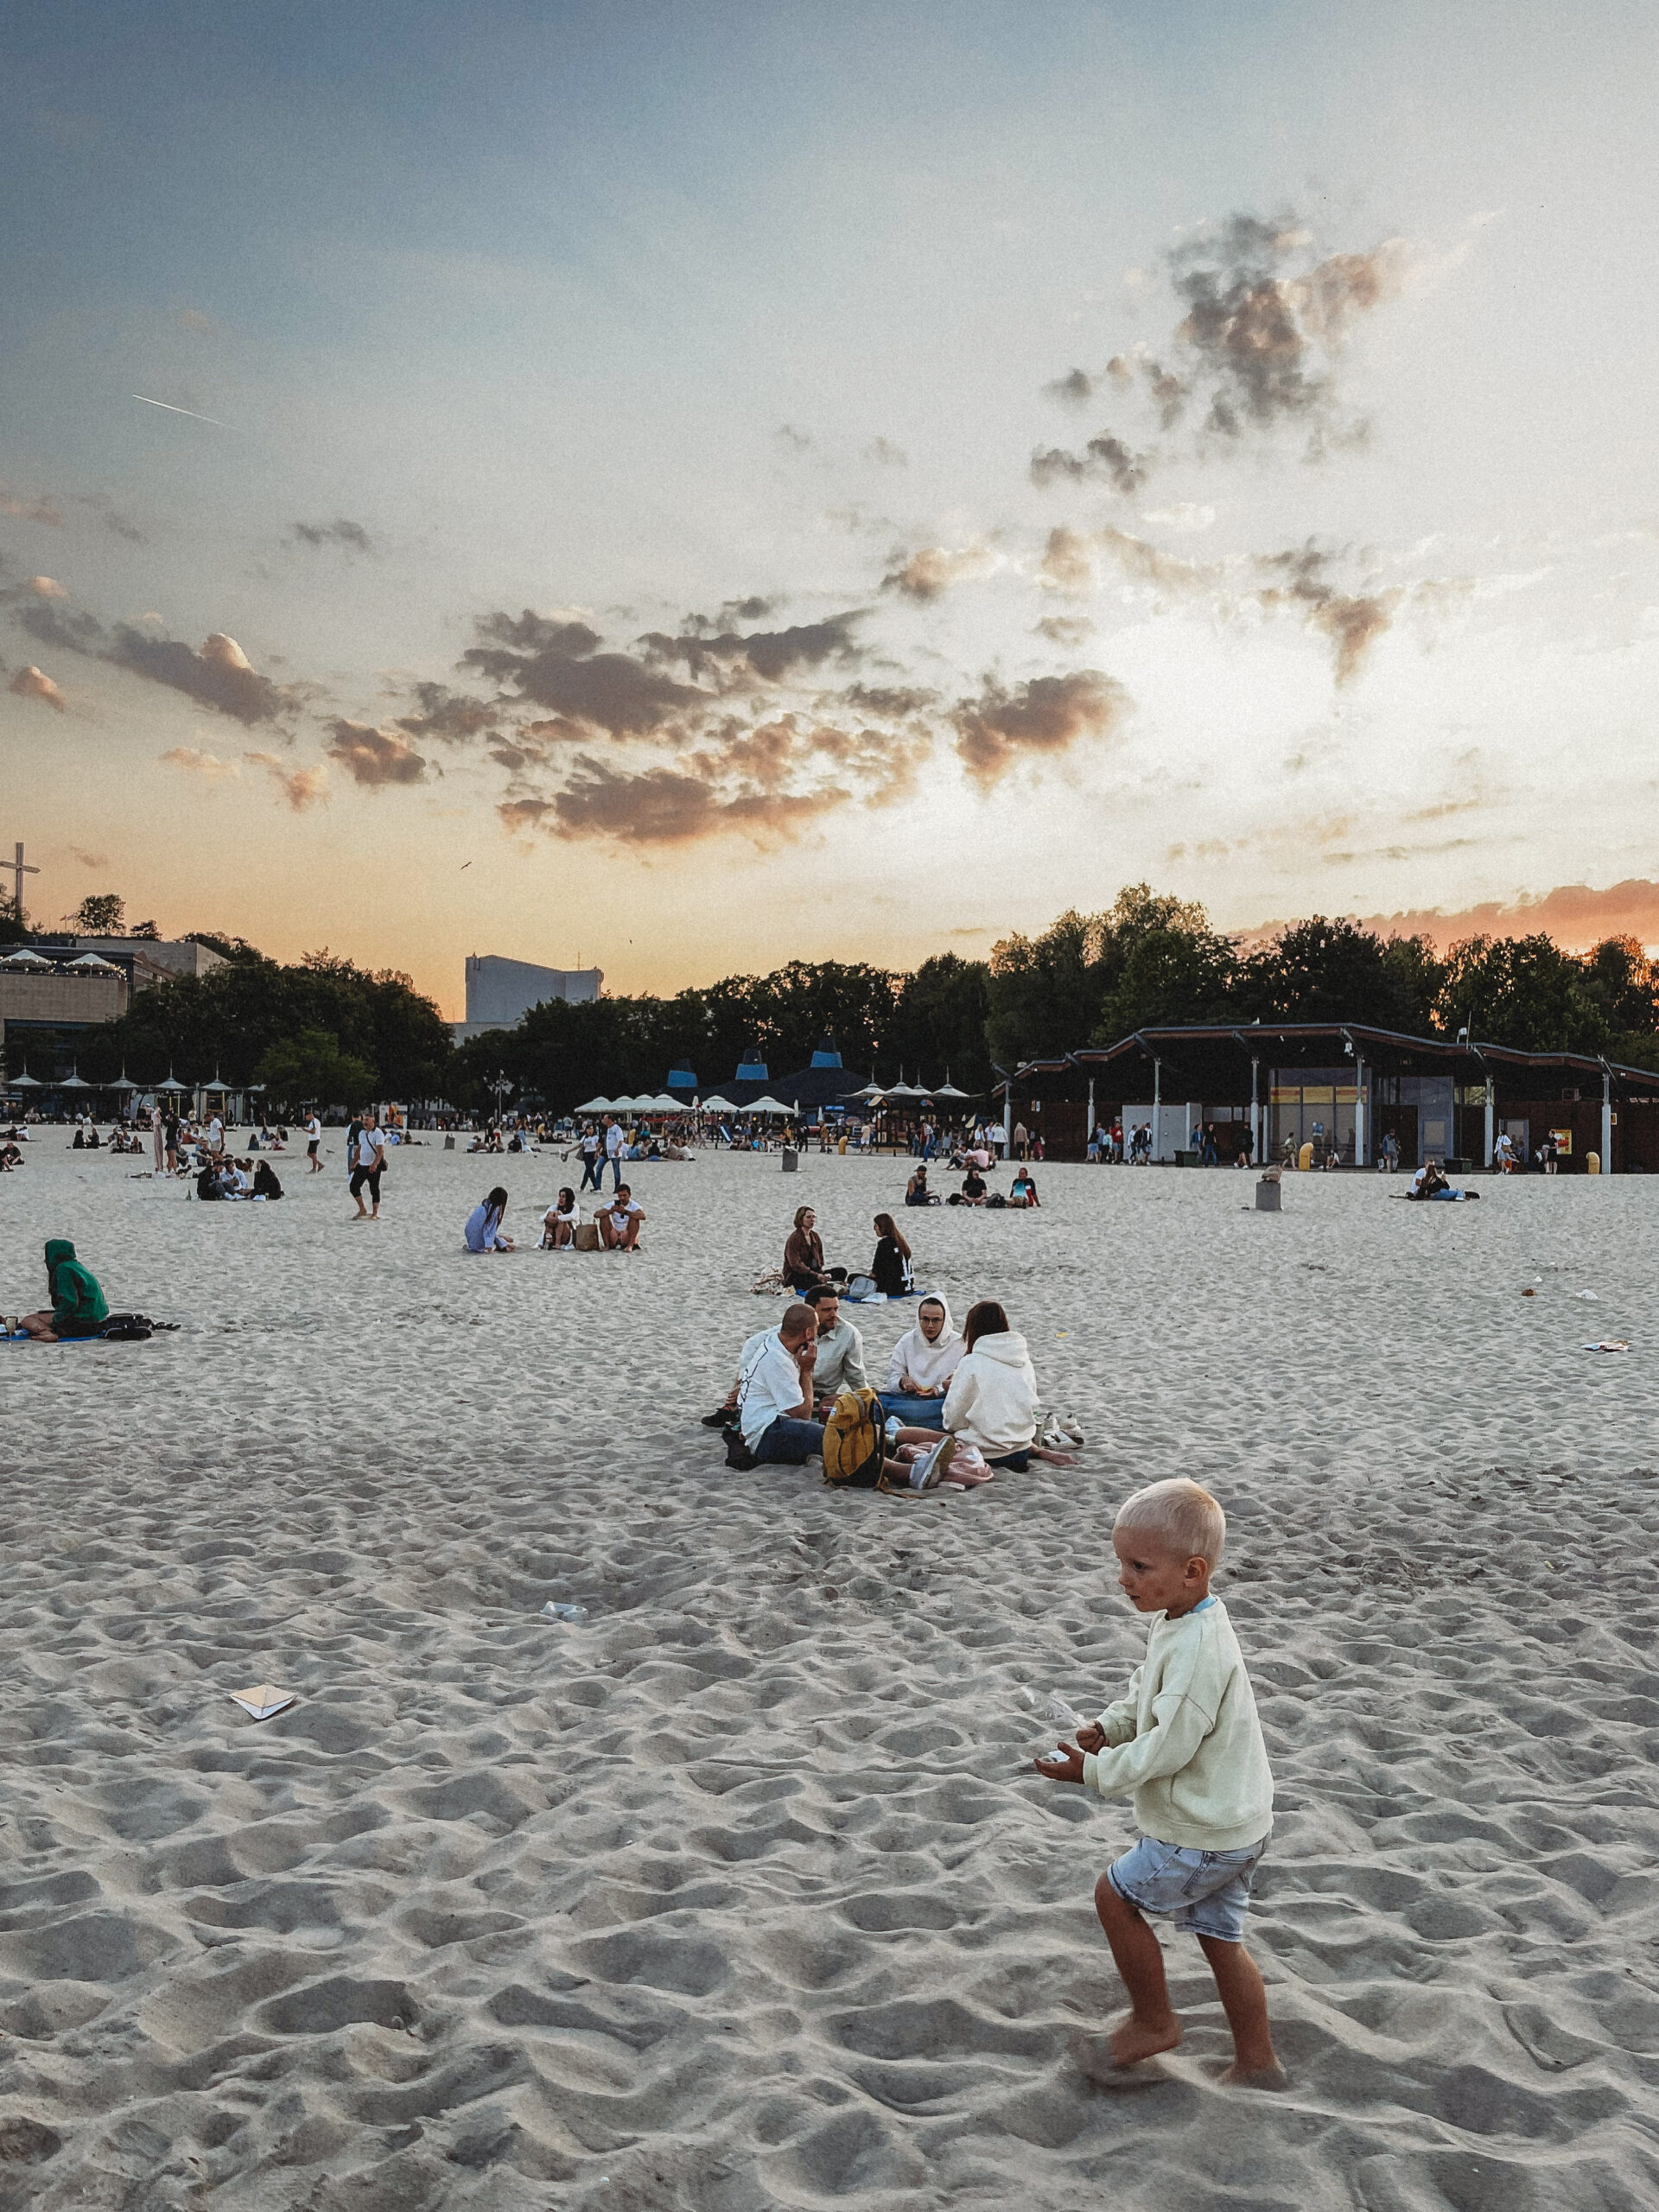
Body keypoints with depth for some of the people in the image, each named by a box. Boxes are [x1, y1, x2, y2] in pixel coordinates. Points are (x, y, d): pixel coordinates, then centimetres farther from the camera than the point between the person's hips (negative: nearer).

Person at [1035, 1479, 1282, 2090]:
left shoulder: (1198, 1650, -30)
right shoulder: (1177, 1622, 2)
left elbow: (1166, 1749, -29)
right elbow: (1146, 1695, 17)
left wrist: (1093, 1771, -18)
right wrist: (1108, 1726, 0)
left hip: (1203, 1834, -9)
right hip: (1234, 1822, 9)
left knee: (1115, 1894, 4)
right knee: (1219, 1935, 19)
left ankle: (1153, 2022, 20)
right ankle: (1257, 2063, 32)